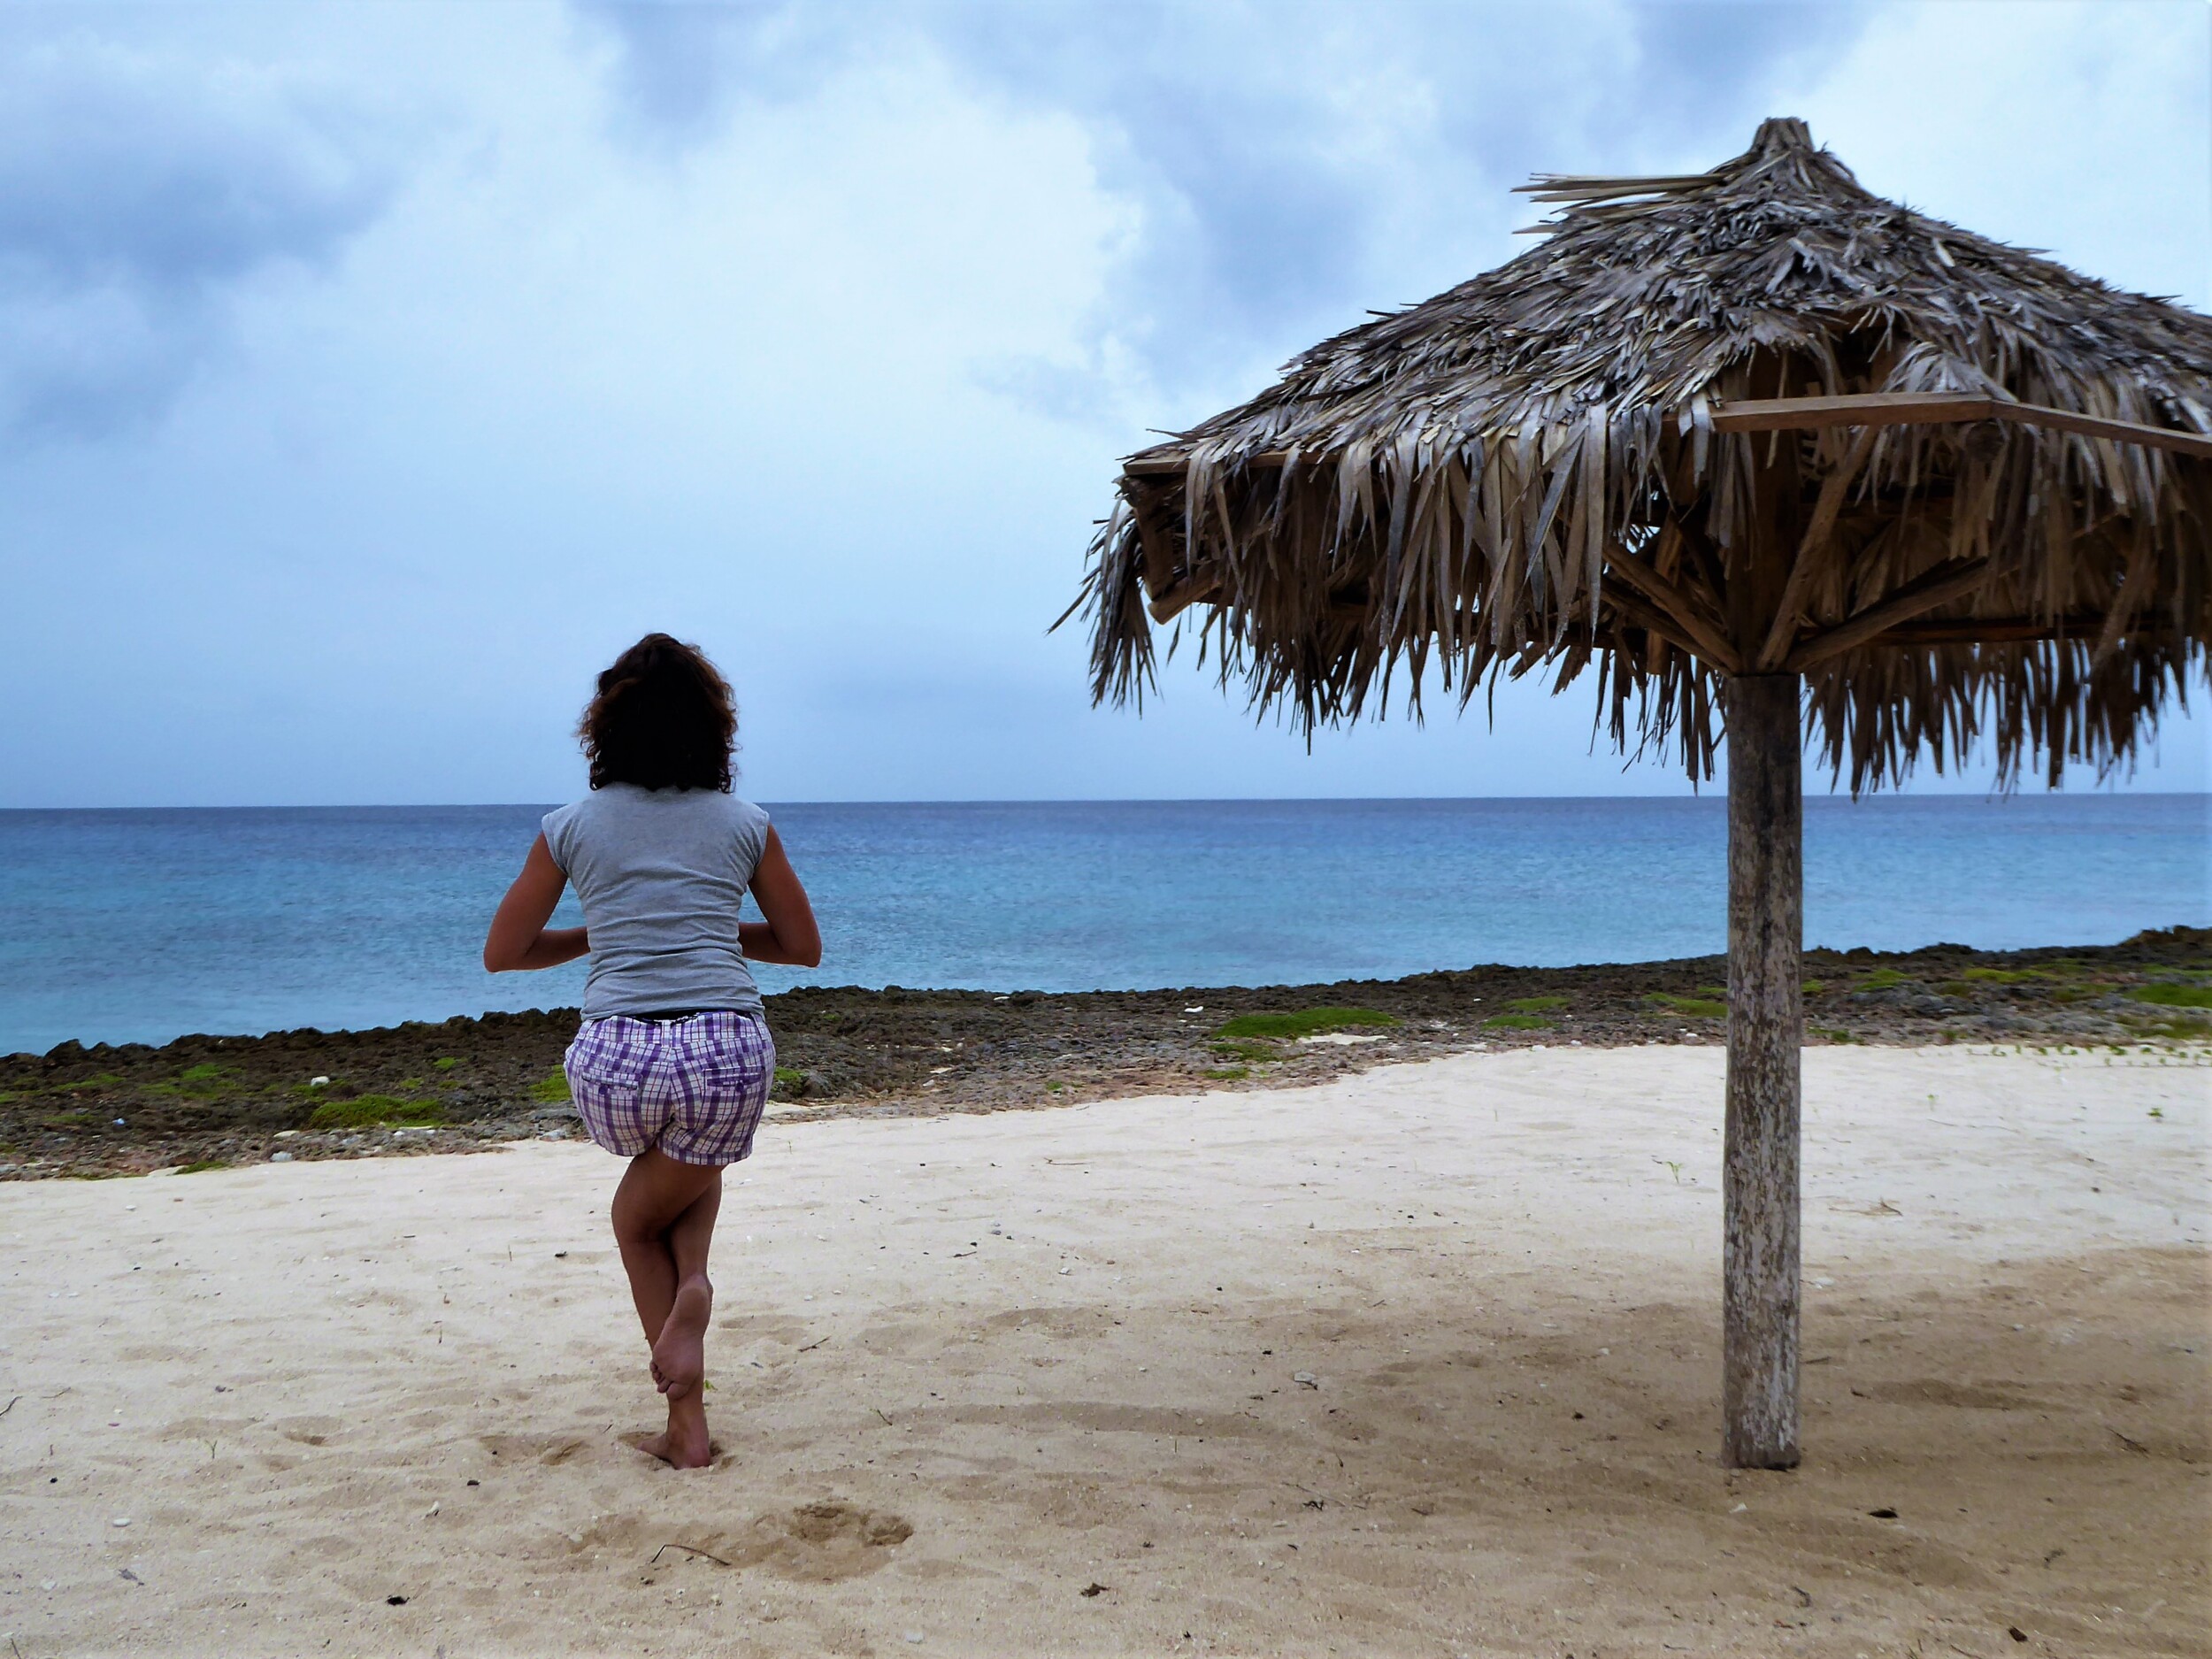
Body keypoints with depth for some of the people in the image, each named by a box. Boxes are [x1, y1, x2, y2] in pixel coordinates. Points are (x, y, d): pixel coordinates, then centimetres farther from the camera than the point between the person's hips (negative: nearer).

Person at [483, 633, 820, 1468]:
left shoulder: (572, 826, 11)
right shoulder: (744, 824, 12)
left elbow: (501, 954, 18)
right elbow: (802, 946, 20)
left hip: (616, 1059, 0)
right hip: (729, 1051, 0)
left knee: (639, 1223, 29)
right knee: (694, 1165, 33)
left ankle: (688, 1427, 19)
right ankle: (692, 1279, 0)